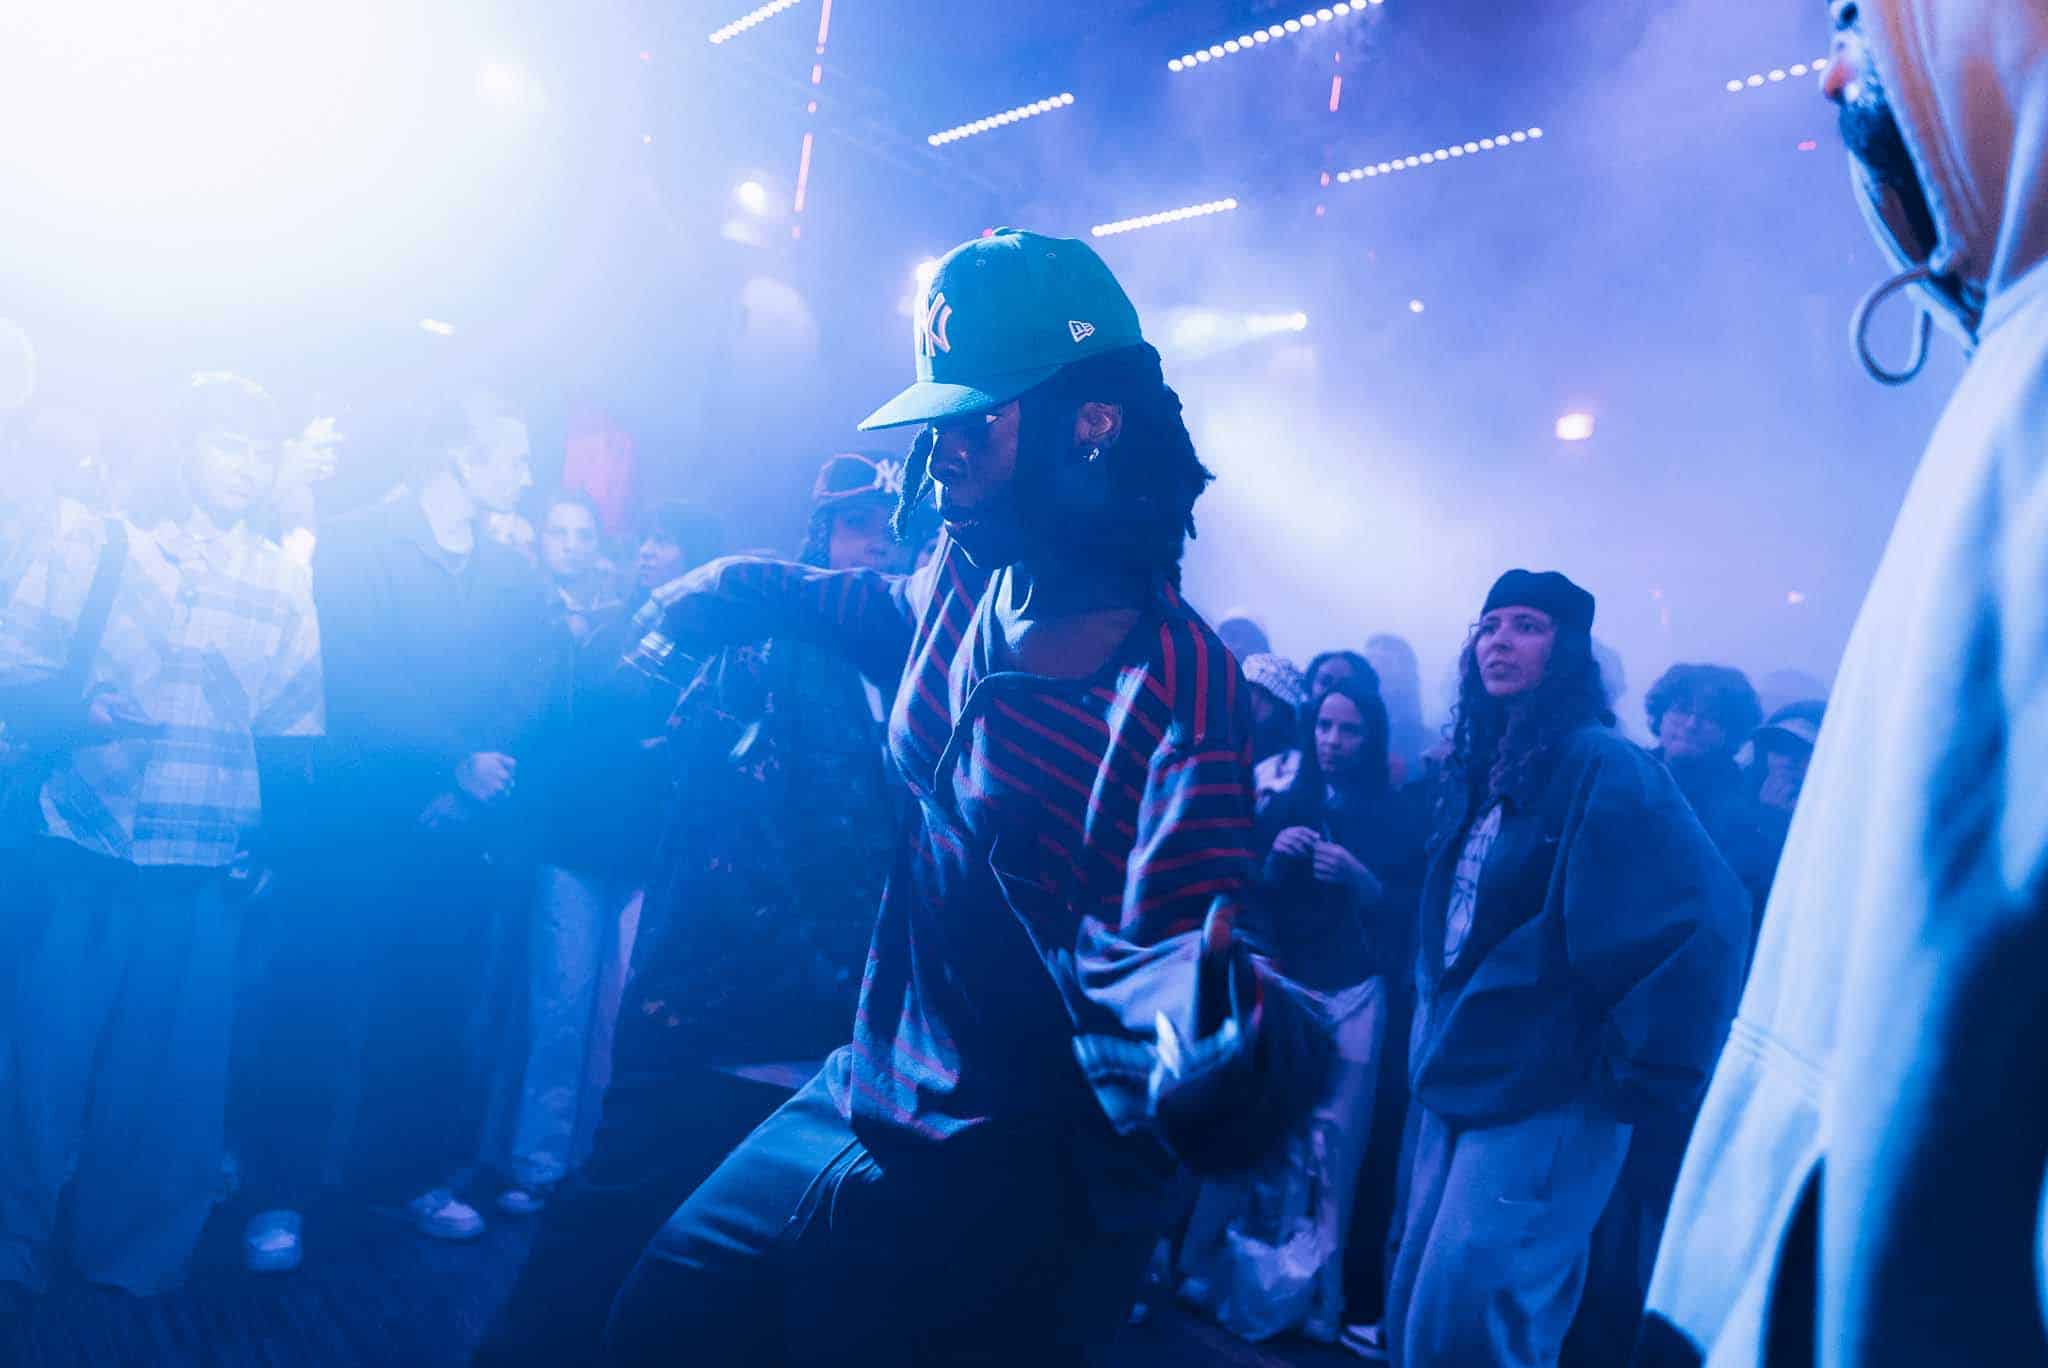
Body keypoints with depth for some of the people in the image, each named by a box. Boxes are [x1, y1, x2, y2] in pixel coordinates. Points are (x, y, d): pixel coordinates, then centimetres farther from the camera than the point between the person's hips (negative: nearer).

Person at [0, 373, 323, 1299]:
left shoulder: (286, 584, 4)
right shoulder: (96, 547, 4)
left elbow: (296, 730, 5)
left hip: (203, 881, 1)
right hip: (79, 858, 0)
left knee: (169, 1076, 8)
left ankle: (133, 1254, 28)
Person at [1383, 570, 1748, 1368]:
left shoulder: (1602, 766, -14)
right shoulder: (1481, 769, 12)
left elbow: (1709, 917, -23)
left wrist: (1632, 1075, -20)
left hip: (1543, 1097, -8)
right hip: (1453, 1083, 8)